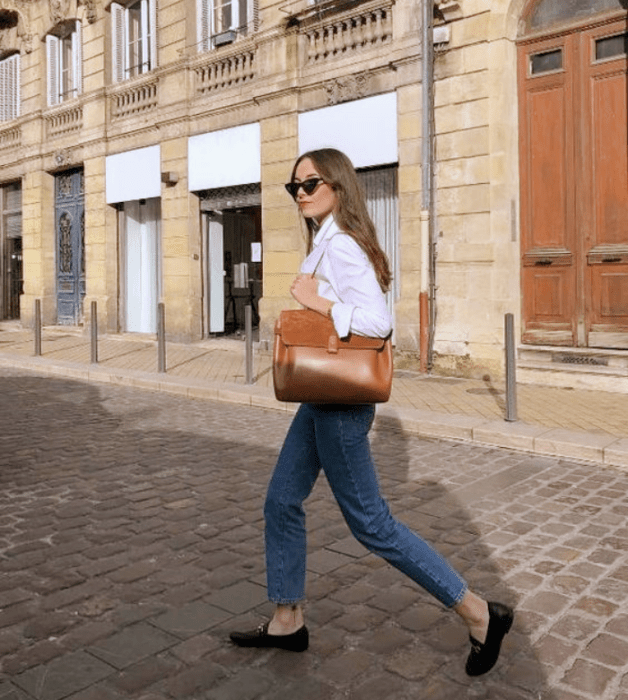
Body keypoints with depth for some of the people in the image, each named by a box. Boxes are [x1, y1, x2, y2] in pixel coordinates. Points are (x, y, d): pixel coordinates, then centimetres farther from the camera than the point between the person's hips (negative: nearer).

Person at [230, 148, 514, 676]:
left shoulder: (340, 246, -17)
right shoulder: (327, 244, 14)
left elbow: (378, 321, -25)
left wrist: (315, 302, -22)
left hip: (338, 400, -10)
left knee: (371, 523, -2)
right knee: (281, 502, 14)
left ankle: (479, 615, 11)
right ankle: (288, 621, 29)